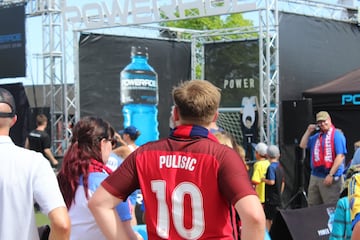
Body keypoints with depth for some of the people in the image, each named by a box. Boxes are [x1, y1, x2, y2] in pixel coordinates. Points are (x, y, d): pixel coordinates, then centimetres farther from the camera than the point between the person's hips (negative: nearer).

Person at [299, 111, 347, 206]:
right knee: (312, 206, 12)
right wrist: (308, 131, 8)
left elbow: (341, 156, -16)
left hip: (330, 178, -7)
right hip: (315, 176, 8)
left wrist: (331, 175, -20)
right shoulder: (316, 136, 15)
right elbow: (303, 145, 18)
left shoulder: (337, 135, -8)